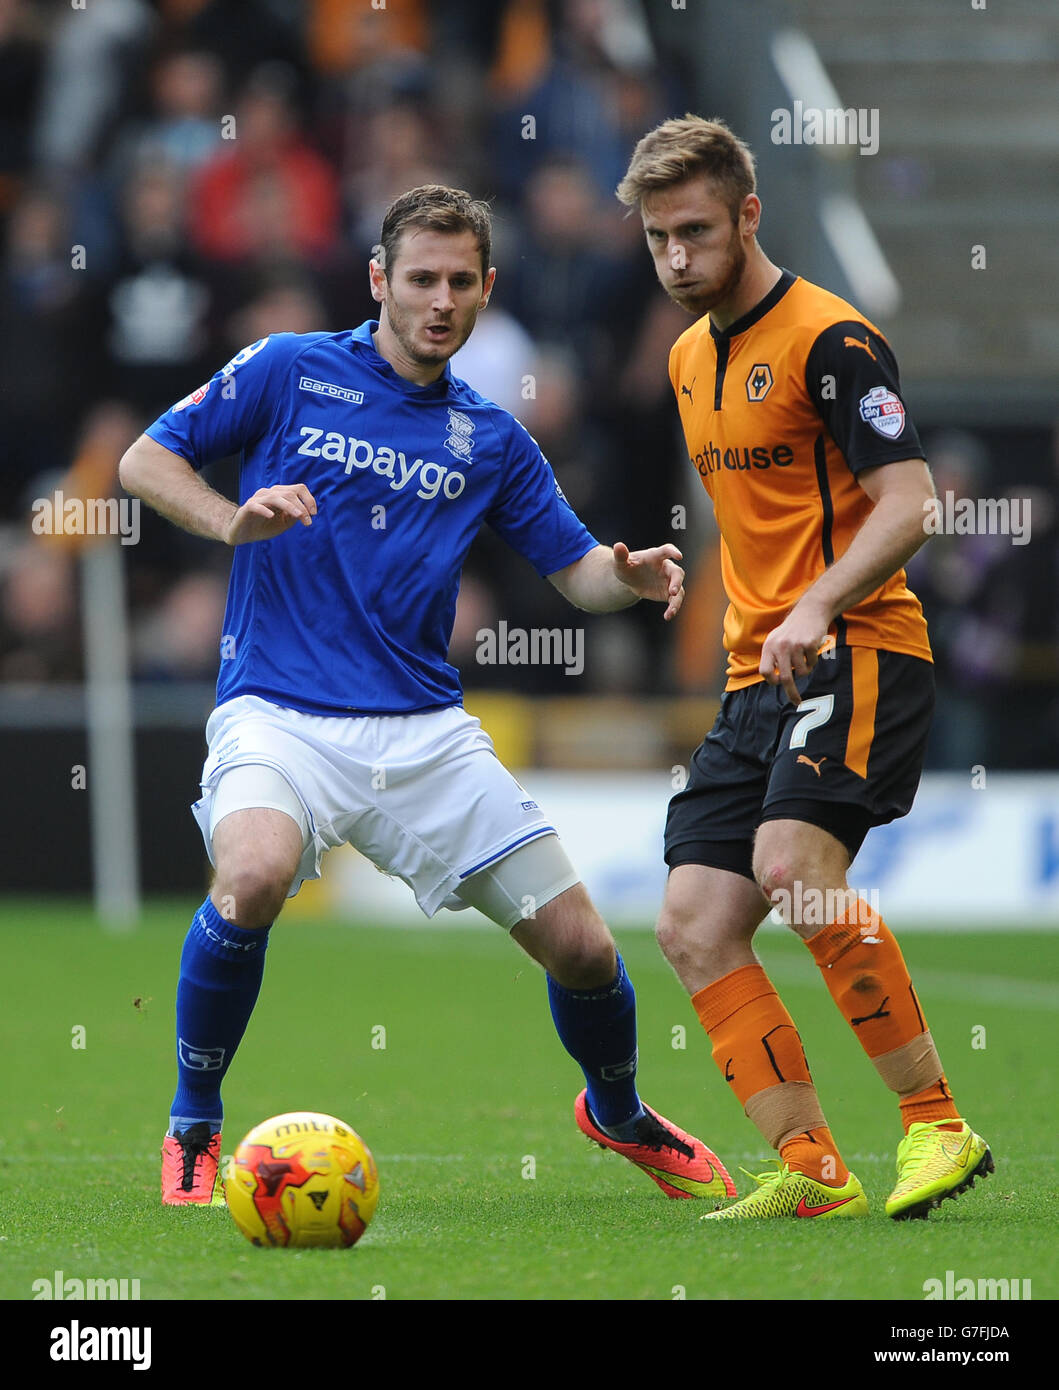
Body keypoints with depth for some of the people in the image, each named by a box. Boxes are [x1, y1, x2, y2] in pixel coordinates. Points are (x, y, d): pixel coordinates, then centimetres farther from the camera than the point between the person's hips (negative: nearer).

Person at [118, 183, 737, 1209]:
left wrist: (631, 576, -9)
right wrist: (234, 521, -17)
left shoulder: (489, 440, 12)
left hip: (424, 731, 4)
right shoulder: (288, 372, 2)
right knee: (254, 875, -36)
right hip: (278, 714, -4)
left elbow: (575, 569, 15)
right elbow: (143, 460, 3)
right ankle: (193, 1132, -14)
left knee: (579, 946, 0)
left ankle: (617, 1114, 34)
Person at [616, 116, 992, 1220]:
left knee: (792, 863, -29)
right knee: (694, 926, -4)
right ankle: (810, 1170, -3)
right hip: (756, 676, 9)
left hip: (857, 653, -9)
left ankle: (937, 1121, -20)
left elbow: (907, 501, -17)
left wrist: (817, 607, -30)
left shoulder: (829, 338, -9)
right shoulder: (690, 358, 18)